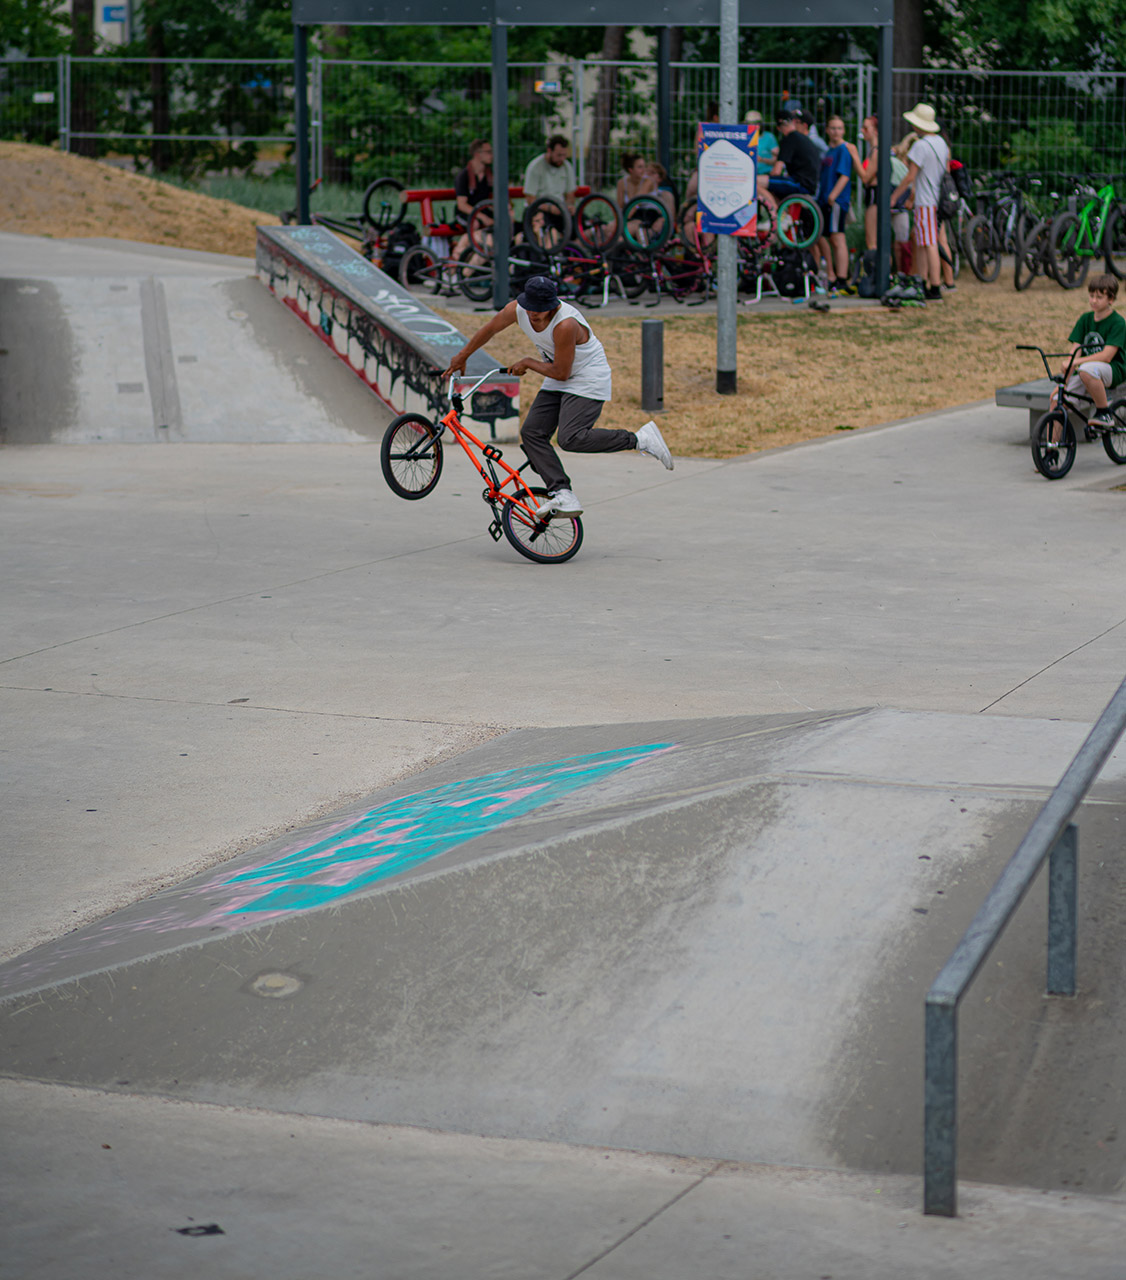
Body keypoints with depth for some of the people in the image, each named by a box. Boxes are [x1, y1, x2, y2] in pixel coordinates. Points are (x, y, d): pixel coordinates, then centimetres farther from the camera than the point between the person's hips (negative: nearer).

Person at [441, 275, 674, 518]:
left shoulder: (566, 324, -31)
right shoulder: (518, 309, -10)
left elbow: (561, 372, -24)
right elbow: (490, 329, 10)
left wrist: (527, 364, -11)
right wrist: (462, 356, 20)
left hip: (588, 381, -8)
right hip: (557, 385, 8)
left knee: (571, 438, -24)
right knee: (531, 433, -7)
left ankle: (640, 439, -15)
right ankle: (563, 495, -11)